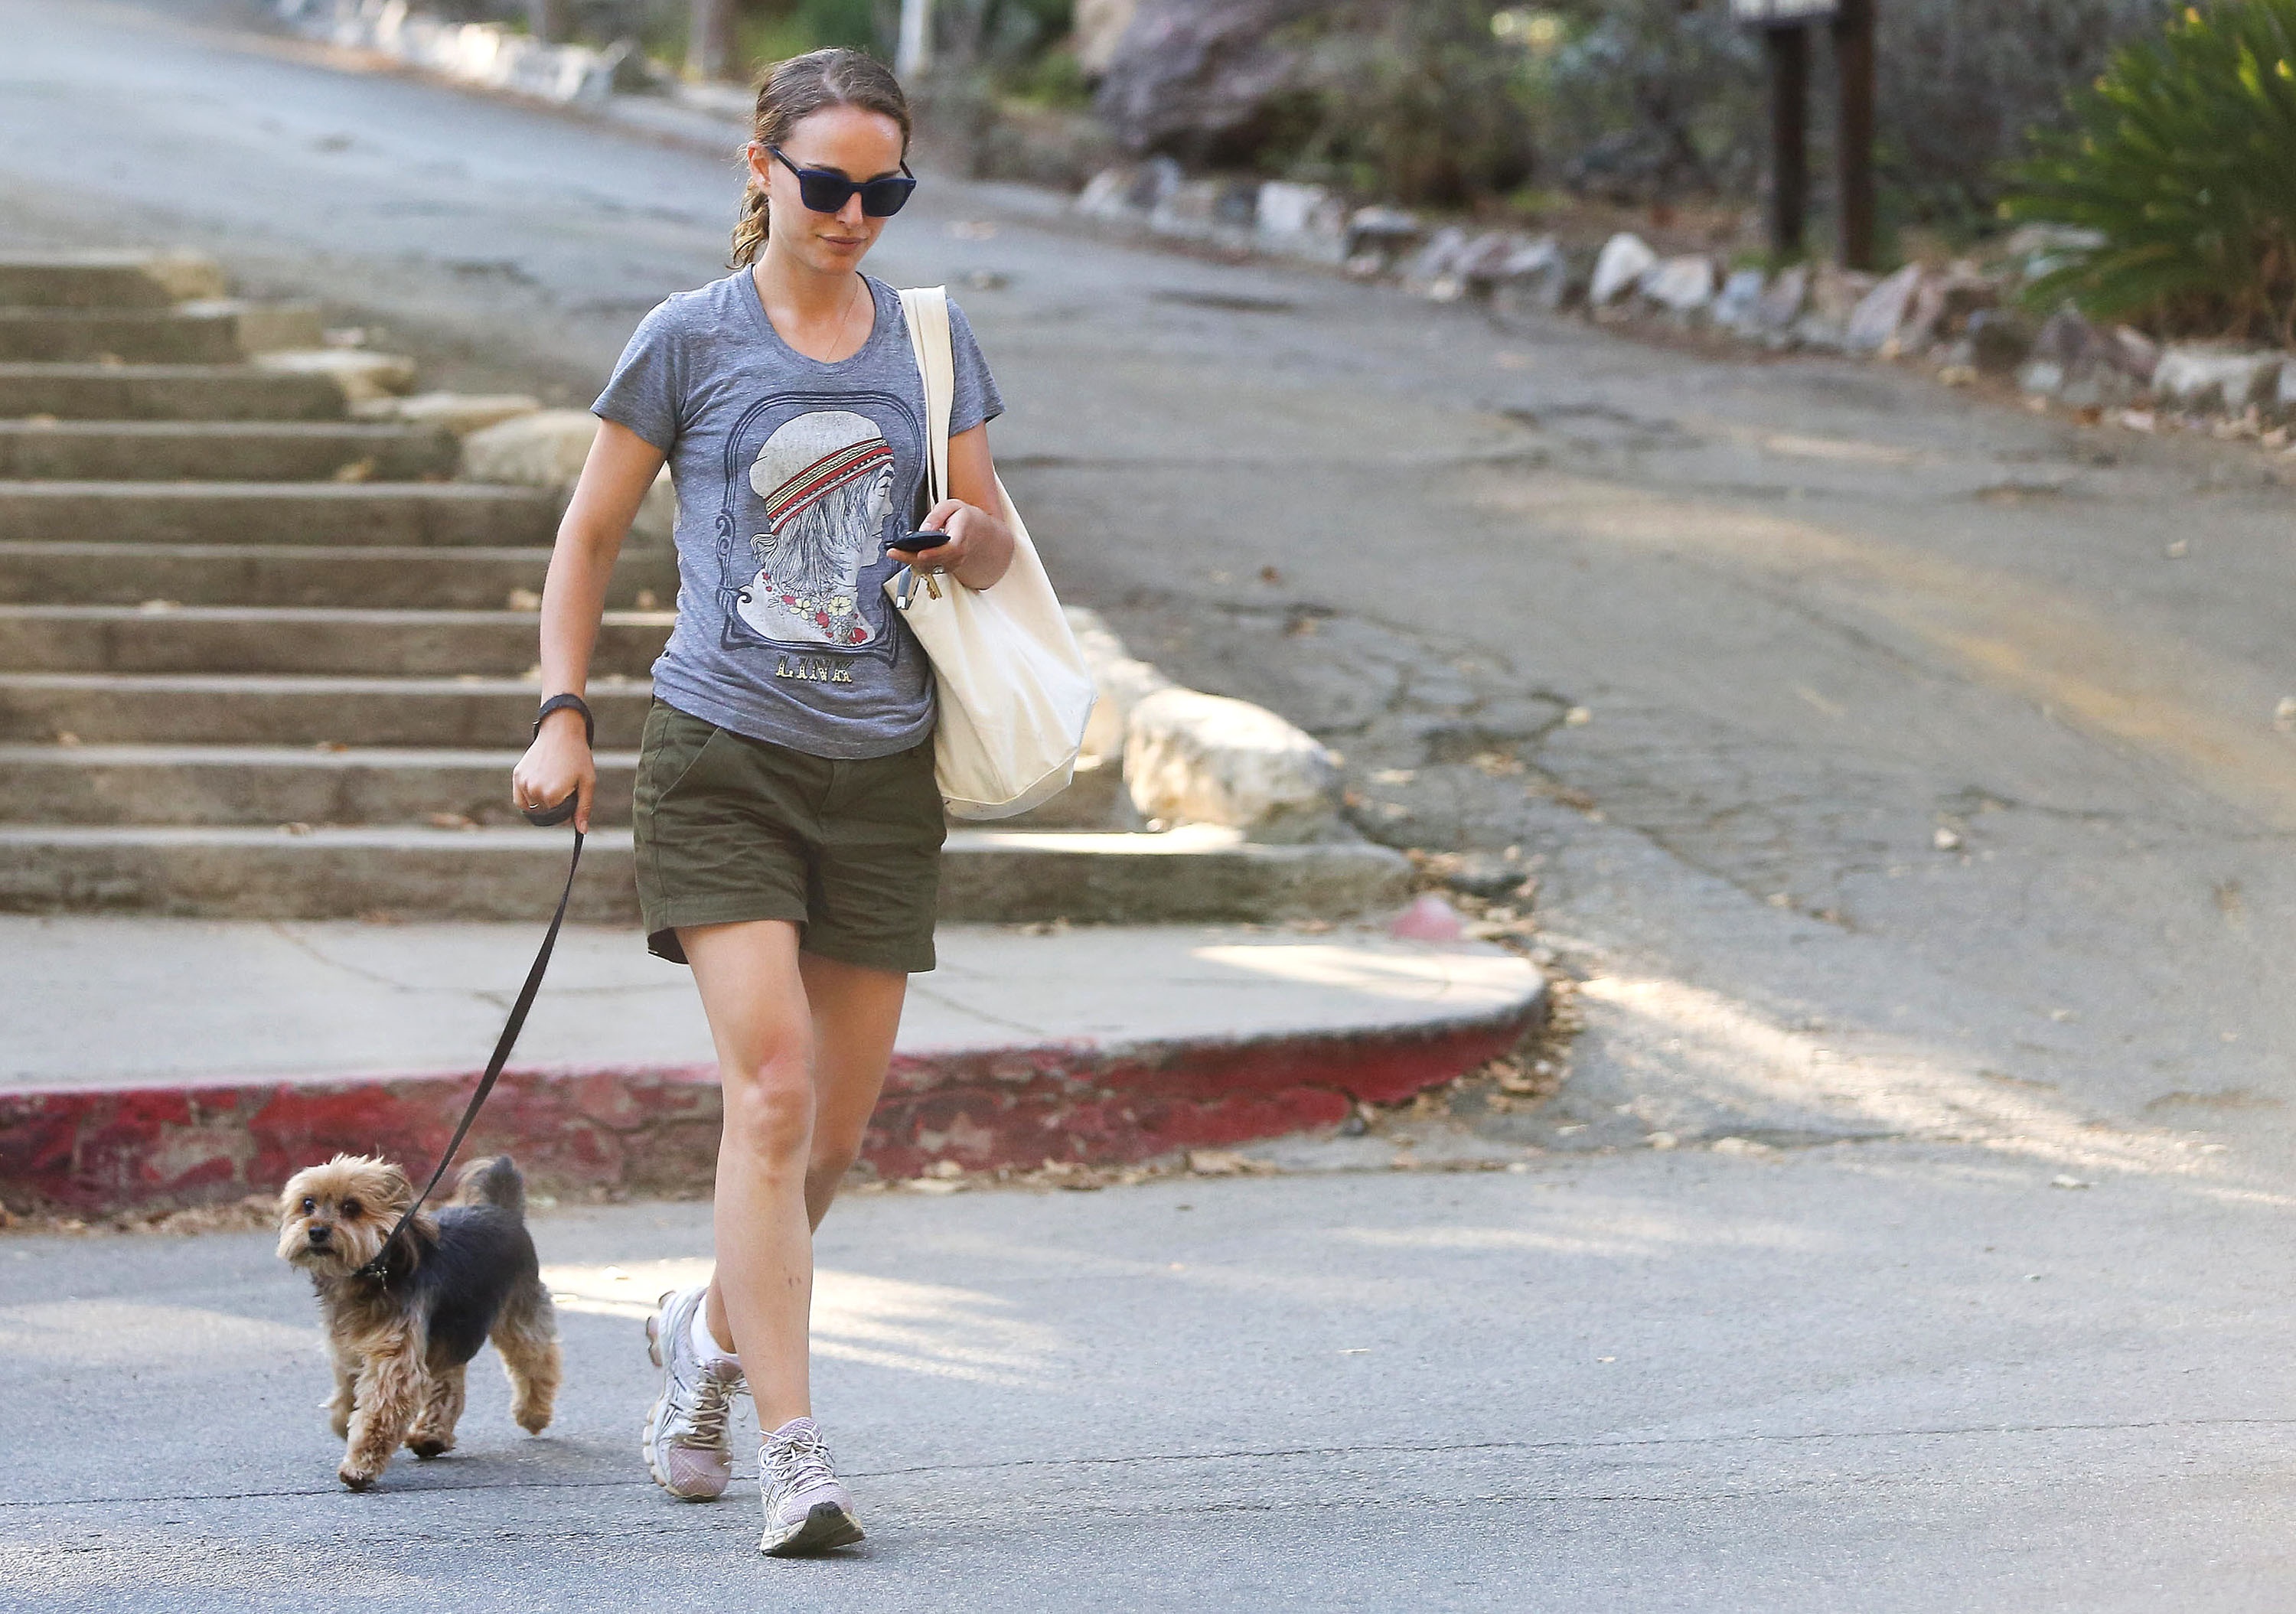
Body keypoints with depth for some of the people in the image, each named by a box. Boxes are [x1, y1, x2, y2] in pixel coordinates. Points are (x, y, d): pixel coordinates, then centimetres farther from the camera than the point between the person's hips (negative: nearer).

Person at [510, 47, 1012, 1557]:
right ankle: (794, 1450, -16)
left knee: (836, 1128, 9)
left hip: (882, 767, 4)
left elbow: (993, 539, 16)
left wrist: (971, 539, -8)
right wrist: (563, 713, 1)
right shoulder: (690, 340, -1)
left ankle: (710, 1331, 38)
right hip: (724, 754, -4)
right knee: (770, 1082, -17)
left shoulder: (931, 339, 9)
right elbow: (590, 537, 8)